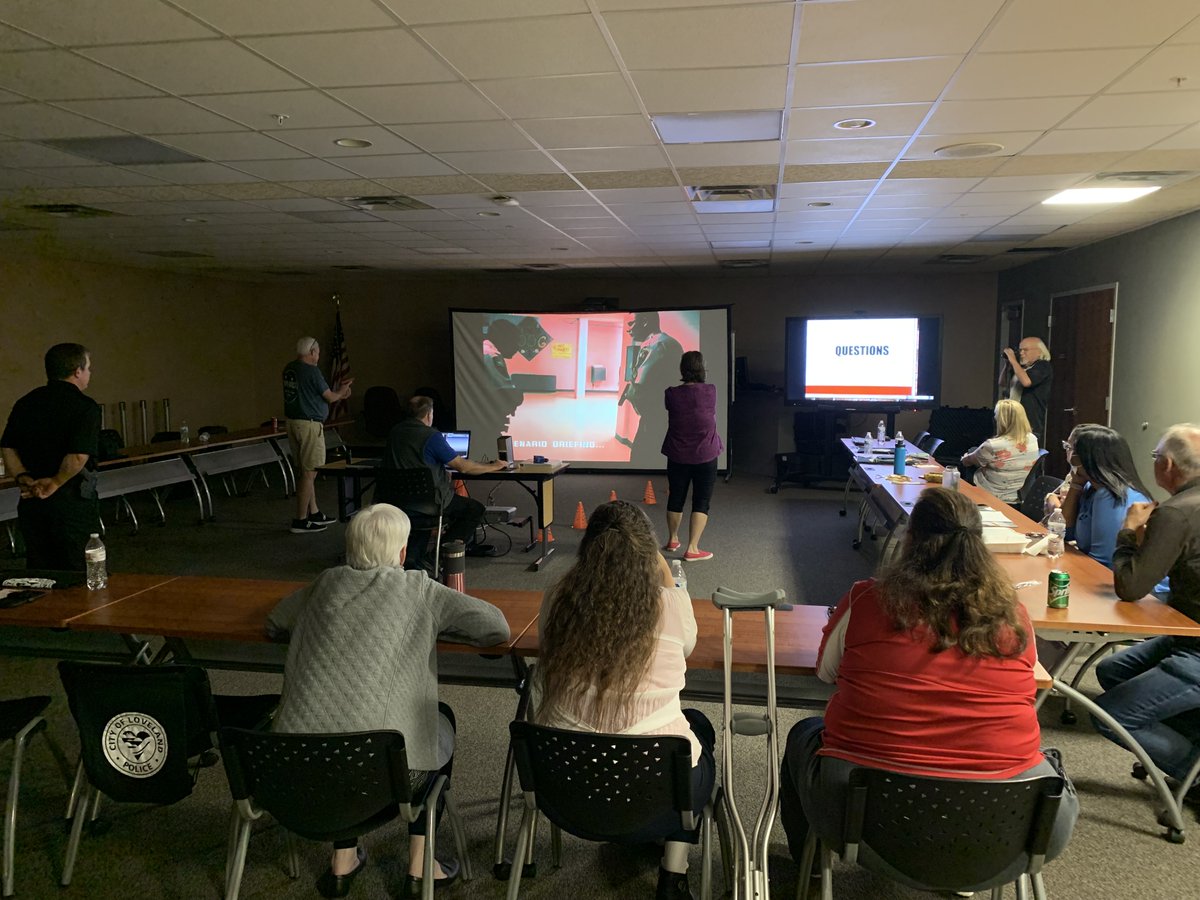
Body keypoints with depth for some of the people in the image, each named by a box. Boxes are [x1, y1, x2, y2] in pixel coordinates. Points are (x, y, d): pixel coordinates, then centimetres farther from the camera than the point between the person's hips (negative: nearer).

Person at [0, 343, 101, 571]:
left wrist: (22, 477, -4)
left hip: (31, 502, 6)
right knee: (78, 576, 4)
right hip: (73, 501, -6)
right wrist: (56, 483, -9)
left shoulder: (25, 403, 9)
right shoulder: (85, 407, -12)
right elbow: (78, 457, -22)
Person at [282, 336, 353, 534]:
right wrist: (341, 392, 16)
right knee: (309, 472, -4)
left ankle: (314, 513, 26)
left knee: (306, 471, 16)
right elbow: (330, 397, -6)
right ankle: (300, 521, -2)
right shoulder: (311, 371, -15)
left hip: (293, 423, 9)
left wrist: (336, 391, 24)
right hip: (309, 425, -9)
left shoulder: (288, 369, 10)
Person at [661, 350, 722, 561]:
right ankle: (692, 549, -1)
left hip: (677, 456, 2)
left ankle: (672, 539, 34)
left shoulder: (671, 394, -9)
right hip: (705, 456, -2)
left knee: (675, 498, 17)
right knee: (701, 502, 3)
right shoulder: (711, 391, -10)